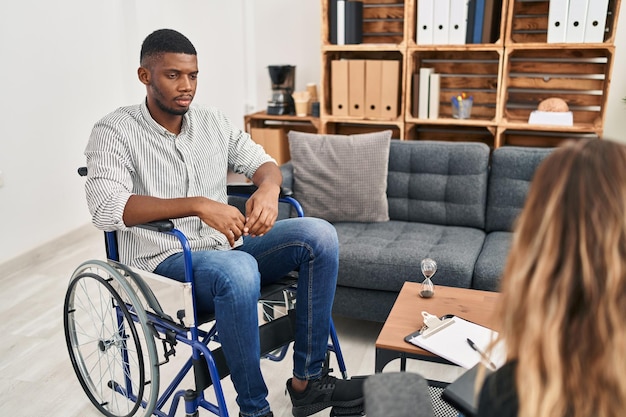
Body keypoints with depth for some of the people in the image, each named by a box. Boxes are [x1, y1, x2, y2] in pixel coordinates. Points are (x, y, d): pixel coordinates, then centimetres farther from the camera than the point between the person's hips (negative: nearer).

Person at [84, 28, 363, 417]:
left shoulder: (213, 120, 9)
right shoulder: (114, 131, -7)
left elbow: (262, 162, 11)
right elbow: (106, 207, -22)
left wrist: (268, 188, -16)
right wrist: (198, 205, -33)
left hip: (226, 247, 6)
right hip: (164, 262, -6)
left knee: (319, 234, -14)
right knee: (239, 270, -38)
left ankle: (308, 380, -8)